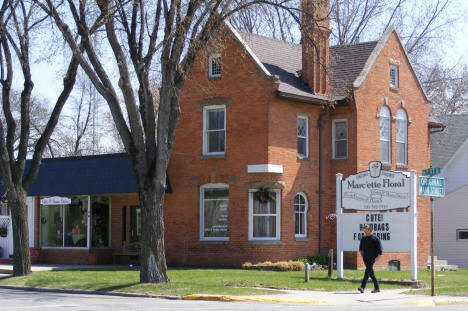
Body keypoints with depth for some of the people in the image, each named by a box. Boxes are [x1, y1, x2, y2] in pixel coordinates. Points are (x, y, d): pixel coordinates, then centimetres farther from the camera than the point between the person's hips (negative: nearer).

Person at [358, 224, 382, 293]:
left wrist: (377, 257, -11)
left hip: (372, 258, -6)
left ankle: (362, 287, -25)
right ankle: (377, 288, 17)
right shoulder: (363, 239, 14)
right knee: (371, 273, 9)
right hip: (365, 258, 6)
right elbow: (361, 249, 27)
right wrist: (362, 255, 13)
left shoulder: (375, 238, -3)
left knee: (367, 272, -16)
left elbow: (380, 250, -3)